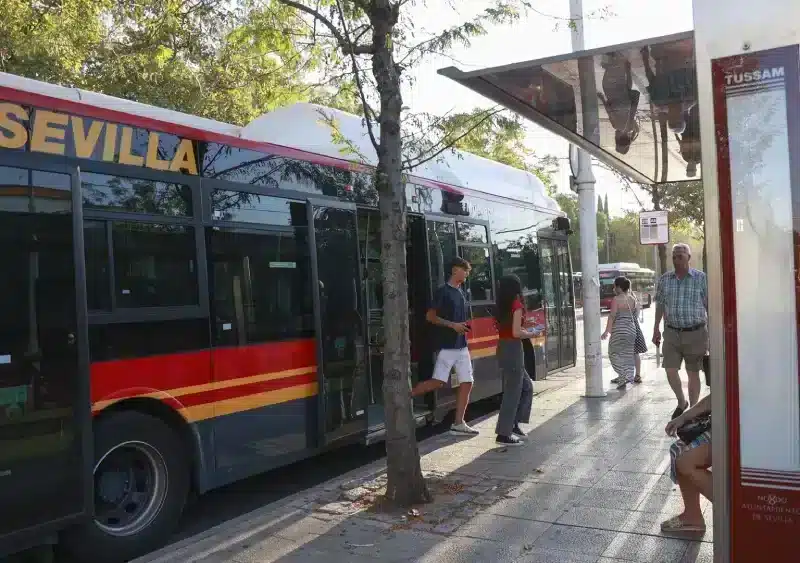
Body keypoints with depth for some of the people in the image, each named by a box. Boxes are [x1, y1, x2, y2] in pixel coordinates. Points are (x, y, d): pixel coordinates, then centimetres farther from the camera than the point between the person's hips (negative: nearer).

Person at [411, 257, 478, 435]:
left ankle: (458, 423, 8)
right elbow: (430, 316, -12)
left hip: (461, 345, 8)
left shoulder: (461, 292, 16)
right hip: (446, 345, -8)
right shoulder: (443, 291, -8)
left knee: (466, 383, 3)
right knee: (438, 382, -14)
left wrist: (467, 326, 7)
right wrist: (453, 325, -17)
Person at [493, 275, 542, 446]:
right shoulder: (517, 305, -13)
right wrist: (532, 334, -3)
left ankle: (513, 424, 20)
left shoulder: (502, 306, 10)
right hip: (513, 350, -9)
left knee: (526, 386, 19)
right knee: (512, 392, -2)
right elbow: (516, 333, -19)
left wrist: (526, 330, 16)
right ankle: (503, 434, 0)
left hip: (503, 348, 9)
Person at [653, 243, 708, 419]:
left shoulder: (701, 278, -3)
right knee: (670, 370, -1)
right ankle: (681, 402, 23)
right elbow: (660, 305, 13)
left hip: (695, 333, -2)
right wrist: (656, 329, 12)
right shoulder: (664, 279, 6)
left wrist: (711, 330, -4)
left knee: (693, 373, 6)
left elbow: (709, 305, -1)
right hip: (671, 333, 3)